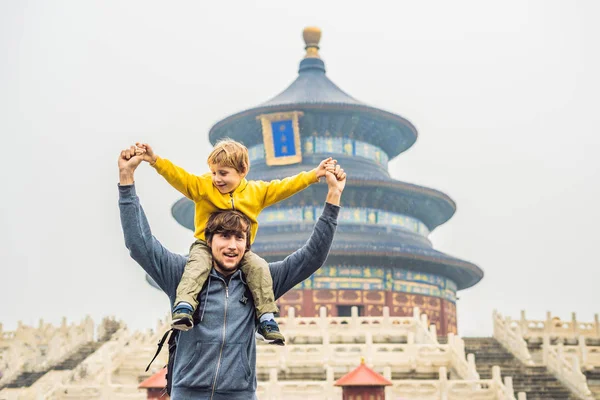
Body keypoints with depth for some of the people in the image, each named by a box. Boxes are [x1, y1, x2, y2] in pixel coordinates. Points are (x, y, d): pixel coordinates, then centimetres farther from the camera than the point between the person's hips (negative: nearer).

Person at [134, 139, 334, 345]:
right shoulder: (202, 185, -1)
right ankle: (184, 306, -38)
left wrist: (314, 175, -2)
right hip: (206, 245, -1)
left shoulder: (257, 191, 3)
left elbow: (283, 187, 4)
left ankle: (266, 318, -17)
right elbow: (179, 176, -11)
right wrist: (155, 160, -26)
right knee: (198, 264, -32)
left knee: (259, 267, -22)